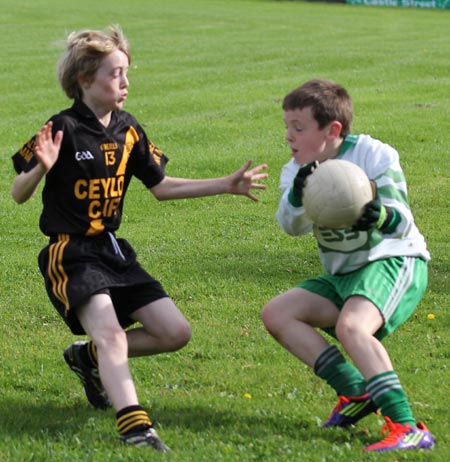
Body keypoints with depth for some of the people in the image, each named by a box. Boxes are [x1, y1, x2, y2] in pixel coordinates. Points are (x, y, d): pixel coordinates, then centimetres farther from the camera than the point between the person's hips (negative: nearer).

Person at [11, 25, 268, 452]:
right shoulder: (64, 129, -13)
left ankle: (90, 357, 22)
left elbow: (161, 187, 16)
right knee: (110, 332, -27)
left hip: (113, 251, 7)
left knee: (174, 332, 2)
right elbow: (18, 194, -12)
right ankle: (135, 428, -39)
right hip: (70, 253, -7)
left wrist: (226, 186, 13)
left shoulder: (128, 131, 7)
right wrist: (42, 168, -34)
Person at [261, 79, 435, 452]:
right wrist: (298, 193, -39)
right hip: (341, 275, 8)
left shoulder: (374, 155, -14)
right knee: (277, 314, -4)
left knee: (350, 326, -33)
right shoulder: (297, 171, 2)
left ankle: (407, 428, -37)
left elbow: (402, 221, -23)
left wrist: (382, 218, -47)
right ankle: (357, 395, -5)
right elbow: (292, 226, -17)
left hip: (393, 261, -8)